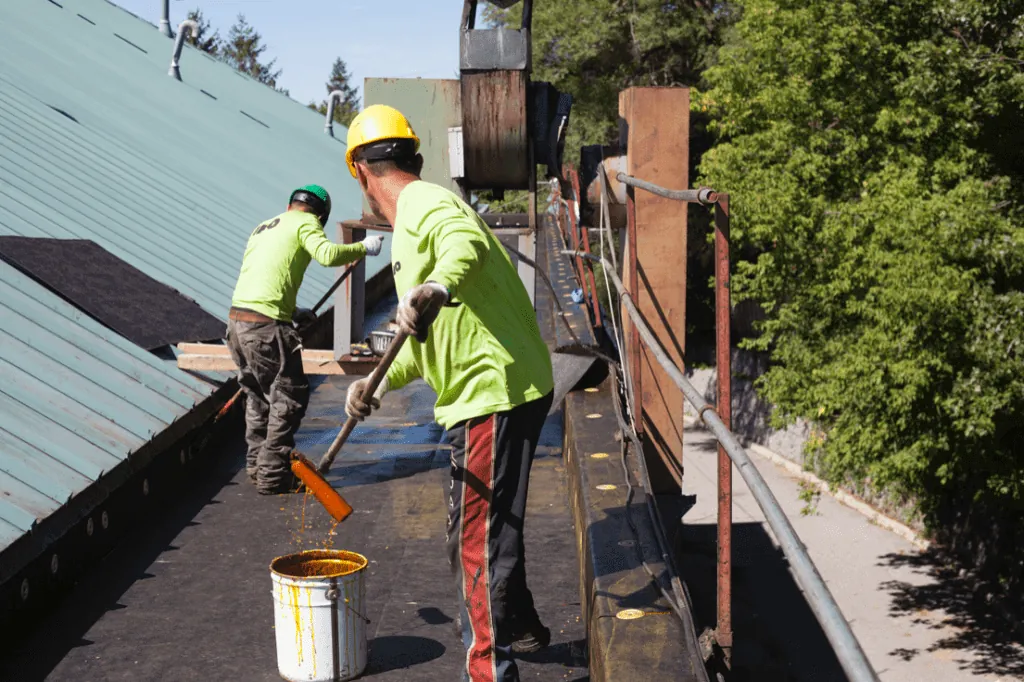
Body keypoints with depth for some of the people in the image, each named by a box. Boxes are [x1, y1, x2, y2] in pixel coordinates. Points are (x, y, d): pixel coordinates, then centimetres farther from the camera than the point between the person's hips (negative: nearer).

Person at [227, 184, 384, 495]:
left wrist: (292, 312, 27)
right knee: (290, 397, 1)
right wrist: (363, 247, -5)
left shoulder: (264, 227, 25)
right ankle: (273, 476, 3)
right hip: (266, 326, -8)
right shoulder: (306, 222, 2)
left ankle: (257, 465, 29)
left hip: (237, 319, 8)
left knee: (259, 396, 21)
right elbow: (327, 254, -18)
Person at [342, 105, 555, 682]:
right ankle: (519, 627, 43)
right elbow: (432, 337, 27)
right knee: (489, 523, 25)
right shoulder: (420, 213, 22)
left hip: (494, 395, -11)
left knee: (479, 537, -3)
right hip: (495, 391, 11)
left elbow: (467, 243, -39)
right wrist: (382, 381, 20)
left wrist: (435, 289, -57)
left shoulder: (426, 207, -12)